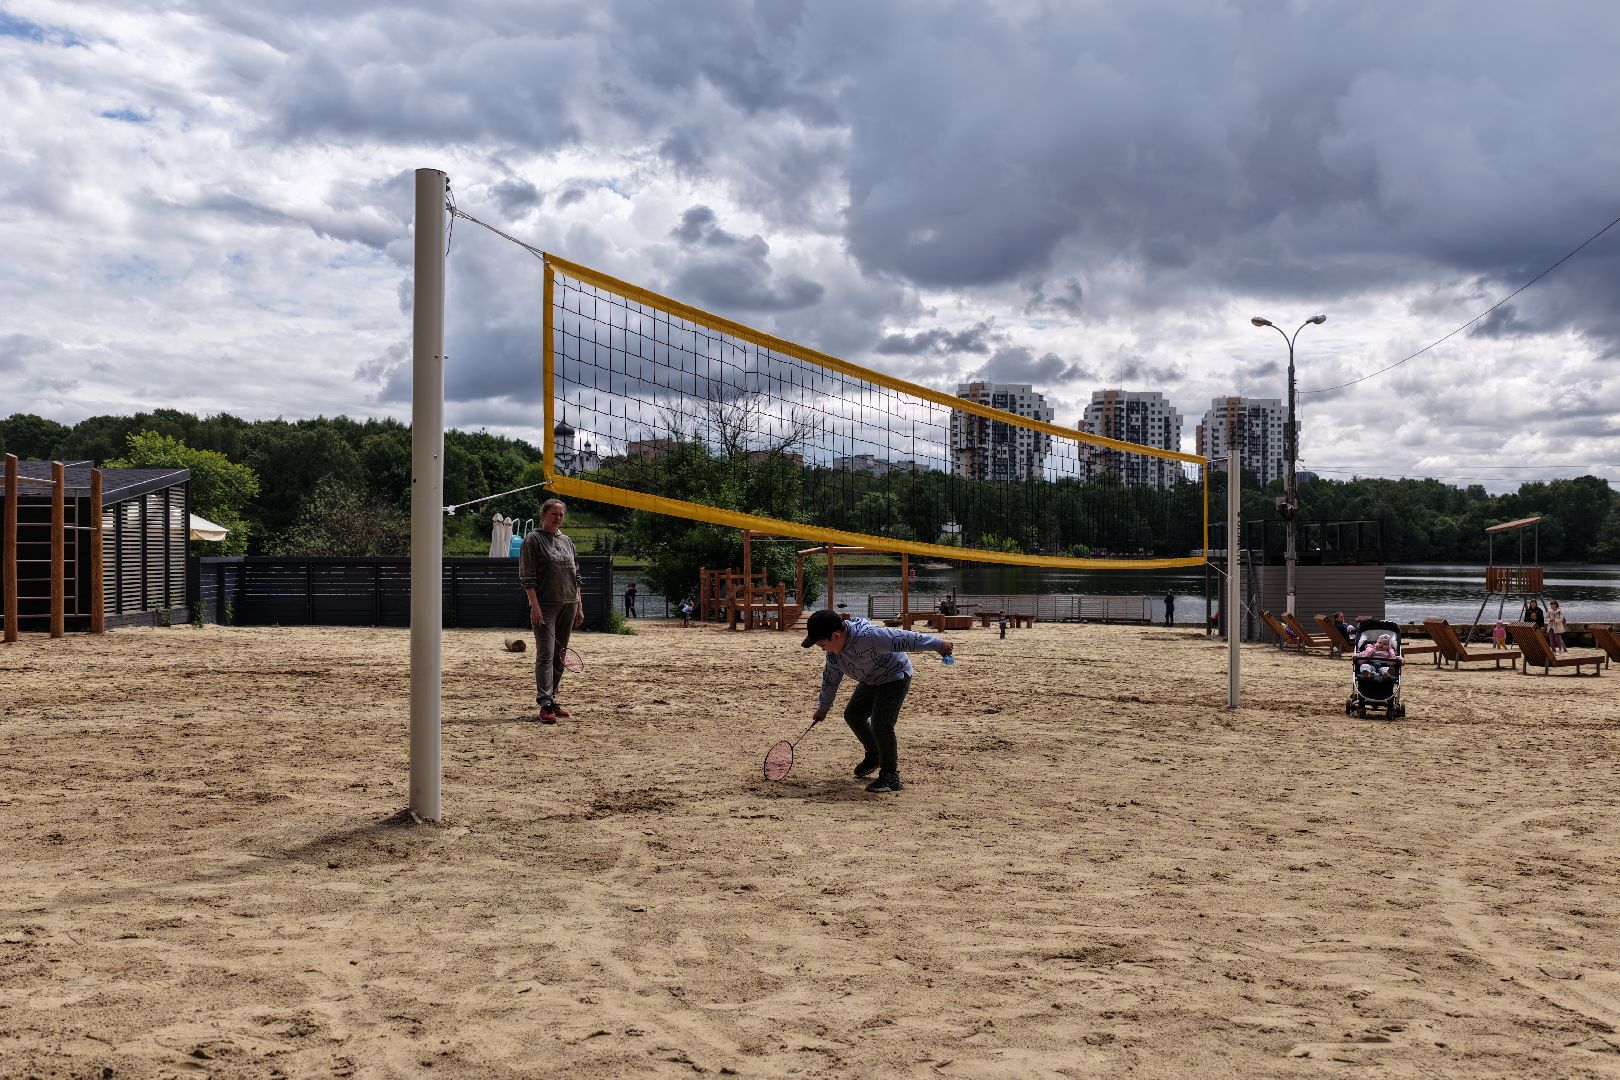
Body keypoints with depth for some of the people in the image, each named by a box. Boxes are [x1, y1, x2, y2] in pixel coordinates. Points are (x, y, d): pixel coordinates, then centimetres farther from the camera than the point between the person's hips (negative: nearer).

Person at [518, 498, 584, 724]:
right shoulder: (533, 540, -2)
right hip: (545, 606, -6)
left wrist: (579, 606, 13)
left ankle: (552, 700, 14)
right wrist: (534, 605, -17)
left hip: (568, 605, 6)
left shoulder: (567, 541, 17)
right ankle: (545, 704, -12)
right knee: (545, 655, -9)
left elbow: (576, 576, 19)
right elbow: (527, 577, -8)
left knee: (559, 657, 8)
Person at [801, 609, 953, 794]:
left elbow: (902, 639, -36)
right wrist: (823, 707, 19)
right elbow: (831, 677, 8)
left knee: (880, 724, -20)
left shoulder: (867, 636, -37)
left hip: (894, 678, -9)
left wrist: (938, 644, -34)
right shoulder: (834, 649, -9)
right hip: (871, 680, 9)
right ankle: (874, 755, 37)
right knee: (852, 715, 15)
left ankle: (890, 776, -9)